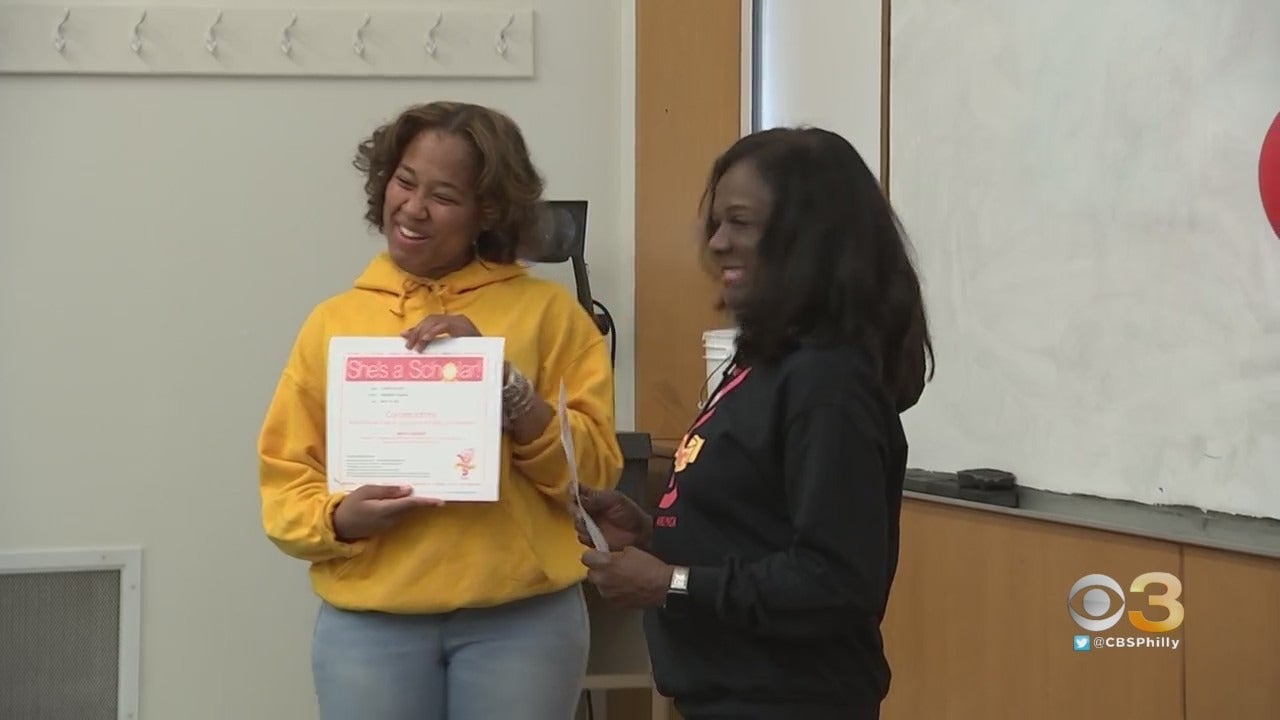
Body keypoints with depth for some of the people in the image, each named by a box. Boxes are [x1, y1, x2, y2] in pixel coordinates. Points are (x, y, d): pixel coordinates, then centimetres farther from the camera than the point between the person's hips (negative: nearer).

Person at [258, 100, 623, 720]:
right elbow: (284, 483, 8)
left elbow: (596, 467, -4)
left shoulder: (548, 311, 2)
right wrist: (342, 518, -12)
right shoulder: (333, 321, 7)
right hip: (369, 621, 1)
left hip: (522, 619, -1)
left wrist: (501, 379, -15)